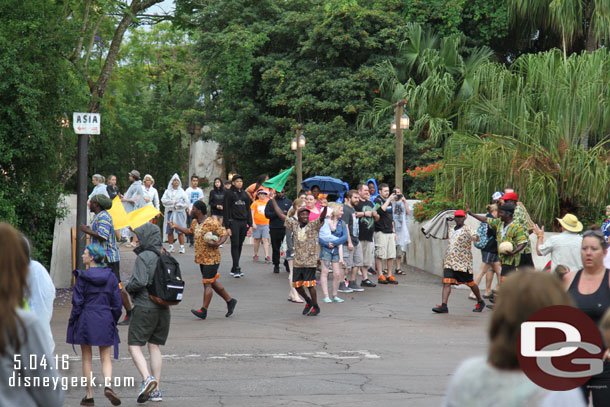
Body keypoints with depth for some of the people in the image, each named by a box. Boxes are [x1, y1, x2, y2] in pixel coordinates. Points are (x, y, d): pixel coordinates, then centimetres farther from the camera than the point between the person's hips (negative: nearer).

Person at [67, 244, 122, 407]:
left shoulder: (82, 277, -9)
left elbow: (77, 302, -9)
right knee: (106, 358, 7)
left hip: (86, 319, -2)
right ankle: (108, 385, -18)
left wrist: (72, 322, 0)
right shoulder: (110, 276, 0)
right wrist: (114, 320, 14)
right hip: (105, 320, 2)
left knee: (86, 358, 8)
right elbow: (117, 302, 3)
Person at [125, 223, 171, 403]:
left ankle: (147, 378, -22)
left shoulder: (144, 257, -13)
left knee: (134, 345, -1)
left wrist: (128, 287, -2)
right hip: (163, 308, 7)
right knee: (155, 346, 12)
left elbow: (140, 282, -21)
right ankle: (156, 390, 11)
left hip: (144, 307, -7)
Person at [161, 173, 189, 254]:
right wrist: (173, 202, -9)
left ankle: (182, 247, -8)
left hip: (179, 213, -2)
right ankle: (171, 246, 6)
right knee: (169, 231, -2)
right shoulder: (168, 191, 12)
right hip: (170, 212, 2)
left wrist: (178, 204, -7)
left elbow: (186, 203, 1)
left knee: (180, 231, -9)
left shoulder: (182, 192, 8)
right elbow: (163, 200, -2)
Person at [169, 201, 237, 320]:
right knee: (212, 282, 15)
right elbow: (189, 231, 29)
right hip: (201, 258, 9)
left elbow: (224, 234, -14)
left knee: (207, 283, -7)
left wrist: (218, 243, -30)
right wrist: (176, 227, 23)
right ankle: (230, 301, 29)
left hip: (211, 258, -9)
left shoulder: (212, 223, -16)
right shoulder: (195, 222, 10)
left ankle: (204, 310, -5)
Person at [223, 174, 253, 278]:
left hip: (243, 222, 5)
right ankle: (236, 268, -13)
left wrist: (250, 224, 10)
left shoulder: (245, 194, 15)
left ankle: (234, 269, 12)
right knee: (235, 245, -10)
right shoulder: (229, 193, -1)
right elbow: (226, 210, -5)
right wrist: (227, 226, -11)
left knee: (240, 245, 6)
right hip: (233, 222, -5)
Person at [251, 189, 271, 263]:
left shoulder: (267, 202, 9)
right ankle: (256, 255, 21)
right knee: (257, 240, 8)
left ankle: (267, 256, -12)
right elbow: (252, 213, -2)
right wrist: (253, 223, -9)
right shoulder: (255, 203, 2)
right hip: (257, 225, -1)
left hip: (266, 224, 1)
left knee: (265, 240, -7)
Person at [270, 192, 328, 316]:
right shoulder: (294, 225, 10)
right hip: (297, 261, 5)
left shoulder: (313, 225, -2)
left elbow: (322, 217, -20)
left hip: (310, 261, -5)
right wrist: (273, 200, 11)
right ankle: (308, 302, 31)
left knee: (309, 284, -5)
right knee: (297, 284, 8)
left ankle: (316, 307, 10)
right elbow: (281, 215, 13)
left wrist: (325, 208, -40)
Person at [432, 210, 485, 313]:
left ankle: (480, 302, 27)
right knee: (446, 282, -10)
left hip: (463, 261, -5)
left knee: (470, 283, 6)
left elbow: (474, 236, -27)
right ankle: (444, 306, -15)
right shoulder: (451, 230, 15)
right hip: (449, 261, 5)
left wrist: (476, 237, -47)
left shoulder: (467, 229, -7)